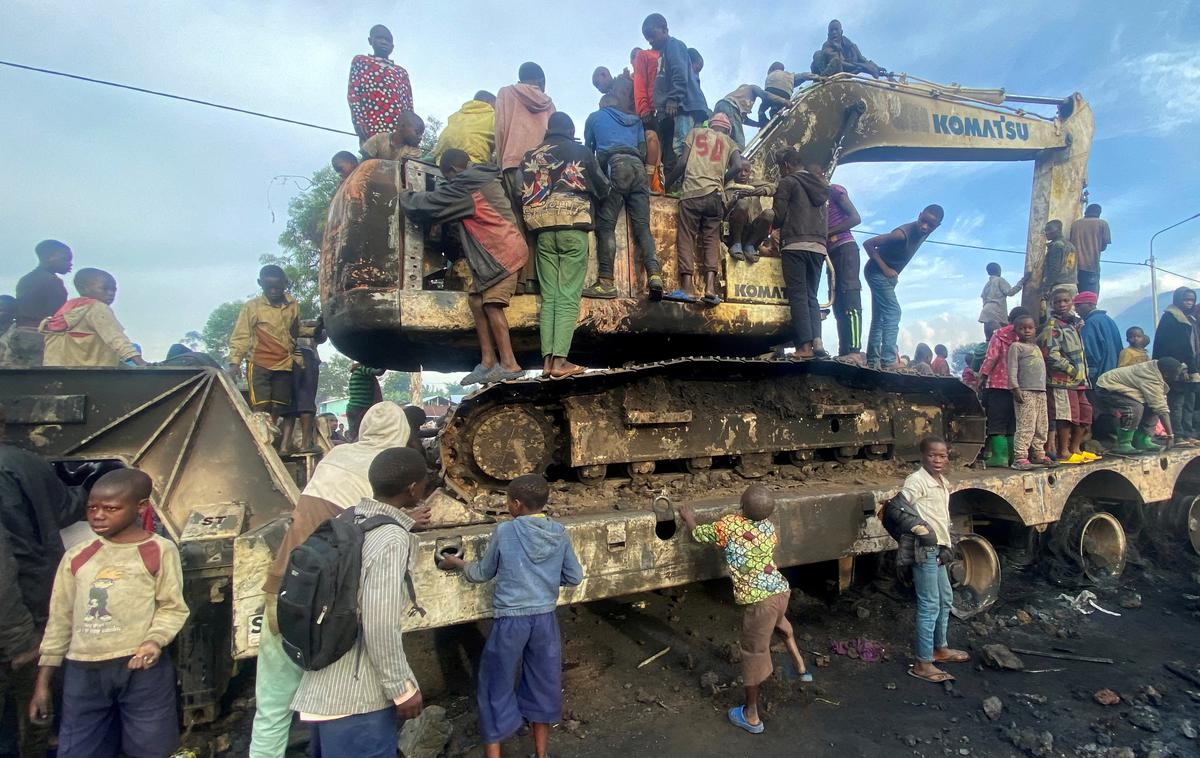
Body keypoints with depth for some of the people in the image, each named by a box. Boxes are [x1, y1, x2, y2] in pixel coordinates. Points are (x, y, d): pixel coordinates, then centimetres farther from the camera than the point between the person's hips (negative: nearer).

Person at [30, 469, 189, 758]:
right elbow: (60, 618, 14)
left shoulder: (160, 551, -3)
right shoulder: (76, 556, 9)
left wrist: (155, 640, -20)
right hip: (83, 670, 4)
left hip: (142, 668, -3)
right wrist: (42, 681, 14)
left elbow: (172, 607, -2)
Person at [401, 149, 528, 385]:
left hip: (502, 252, -10)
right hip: (505, 249, 10)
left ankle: (509, 364, -15)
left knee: (492, 304, -14)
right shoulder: (487, 180, 20)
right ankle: (488, 361, 5)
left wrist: (403, 198, 12)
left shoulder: (464, 188, -9)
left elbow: (427, 205, -7)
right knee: (476, 300, 6)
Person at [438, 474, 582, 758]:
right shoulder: (559, 533, -4)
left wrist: (458, 563, 21)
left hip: (510, 619, -3)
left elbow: (483, 573, 3)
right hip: (545, 618, 4)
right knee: (542, 684, 20)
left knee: (496, 686, 14)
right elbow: (575, 577, 4)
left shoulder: (504, 531, -11)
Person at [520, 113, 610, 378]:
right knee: (568, 296, -6)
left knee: (548, 296, 4)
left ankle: (547, 359, -1)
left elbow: (524, 194, 9)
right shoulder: (581, 152, 8)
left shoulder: (531, 156, 14)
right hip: (573, 227, -3)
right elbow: (603, 189, 15)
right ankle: (560, 360, -13)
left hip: (543, 230, 3)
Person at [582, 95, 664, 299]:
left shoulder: (594, 117, 26)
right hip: (638, 167, 4)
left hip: (615, 165, -4)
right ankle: (654, 273, -22)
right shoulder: (635, 120, 32)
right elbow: (643, 151, 22)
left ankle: (606, 282, -21)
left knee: (605, 224, -10)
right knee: (642, 225, -2)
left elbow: (588, 150, 32)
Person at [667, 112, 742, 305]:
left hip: (691, 193, -1)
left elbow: (682, 162, 7)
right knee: (711, 240, 5)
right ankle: (710, 288, -11)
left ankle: (687, 288, -15)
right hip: (714, 195, 1)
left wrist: (668, 182, 19)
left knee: (686, 238, -3)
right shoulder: (729, 141, 21)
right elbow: (737, 167, 3)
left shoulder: (695, 132, 19)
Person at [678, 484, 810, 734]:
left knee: (753, 654, 9)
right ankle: (800, 667, 51)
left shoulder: (729, 524, -12)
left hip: (758, 600, -6)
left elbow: (698, 534, 4)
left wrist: (689, 518, 23)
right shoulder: (769, 526, 3)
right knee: (779, 621, 39)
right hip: (781, 589, 6)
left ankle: (751, 716, 22)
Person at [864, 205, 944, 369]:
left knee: (879, 318, 9)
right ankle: (888, 360, -22)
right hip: (877, 272, -9)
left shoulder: (923, 233, -1)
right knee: (893, 312, -18)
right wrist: (885, 268, -25)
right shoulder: (902, 234, -27)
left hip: (888, 275, 9)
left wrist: (893, 272, 6)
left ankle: (872, 360, 13)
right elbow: (868, 244, -25)